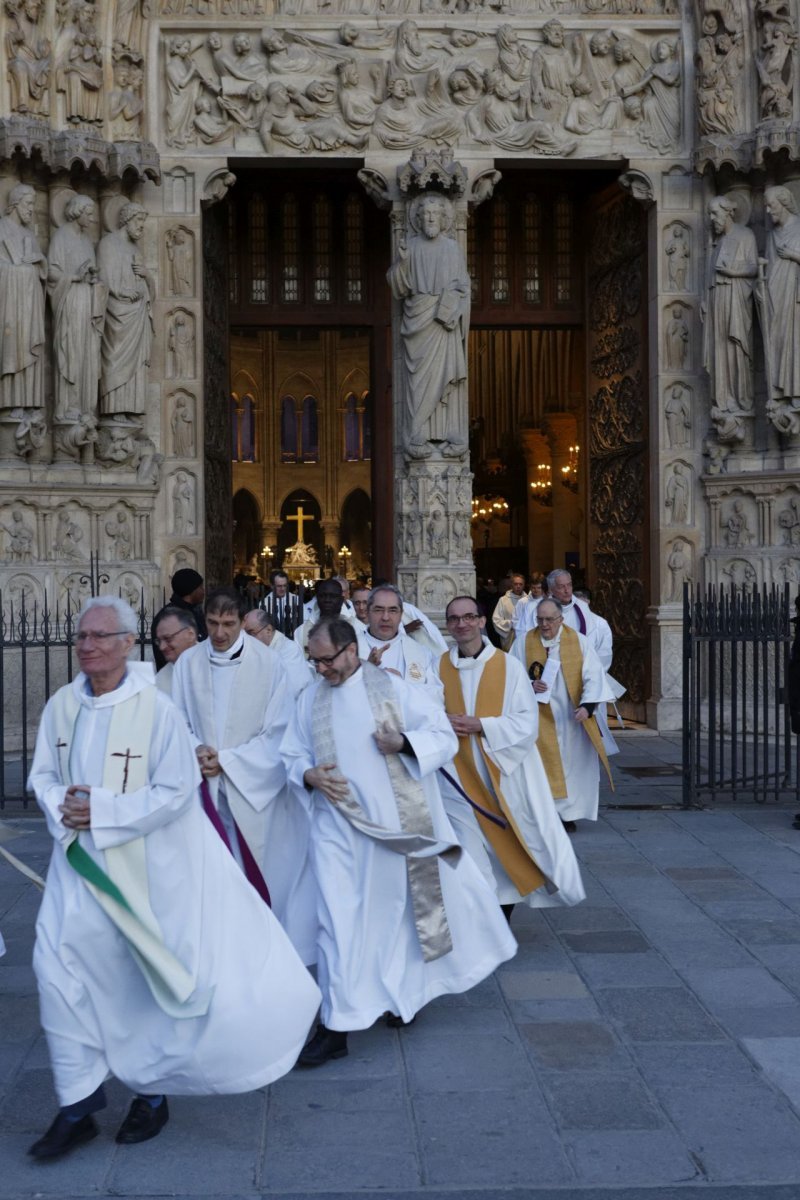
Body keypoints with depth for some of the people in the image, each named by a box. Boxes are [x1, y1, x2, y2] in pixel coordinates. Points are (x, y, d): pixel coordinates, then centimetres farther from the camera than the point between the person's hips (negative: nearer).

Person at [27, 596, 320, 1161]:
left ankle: (153, 1091, 33)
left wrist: (101, 810, -21)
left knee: (161, 976, 9)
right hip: (81, 859, 4)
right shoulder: (61, 706, -2)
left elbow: (176, 791, -16)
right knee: (58, 964, -4)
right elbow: (43, 776, 8)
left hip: (145, 863, -4)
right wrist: (61, 806, -14)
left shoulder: (155, 708, -17)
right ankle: (77, 1106, 10)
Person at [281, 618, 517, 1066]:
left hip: (394, 824, -1)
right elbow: (293, 755, 12)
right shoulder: (310, 700, 7)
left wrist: (404, 742, -22)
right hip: (337, 826, 2)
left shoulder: (393, 689, -4)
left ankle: (402, 995, 37)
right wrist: (308, 775, -11)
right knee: (339, 919, -4)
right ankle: (337, 1025, 2)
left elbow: (444, 736, -4)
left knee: (396, 913, 14)